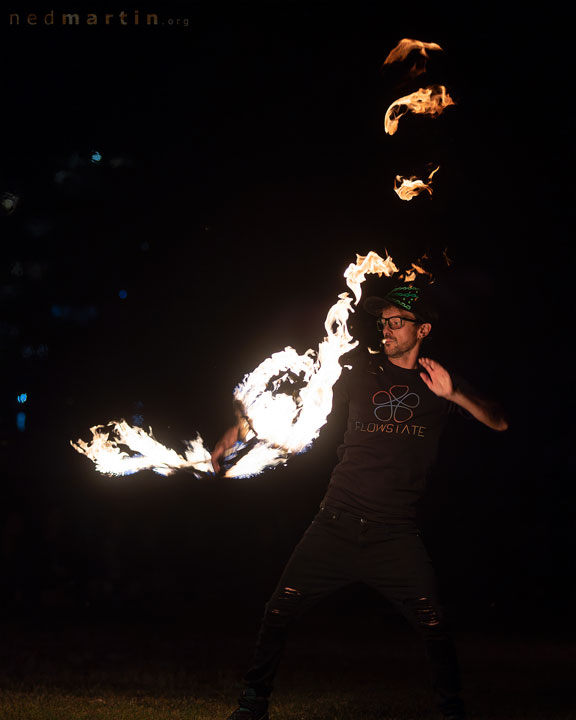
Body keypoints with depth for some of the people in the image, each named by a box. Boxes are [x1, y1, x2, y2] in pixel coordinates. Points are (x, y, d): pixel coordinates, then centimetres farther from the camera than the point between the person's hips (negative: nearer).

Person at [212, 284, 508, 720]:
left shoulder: (439, 381, 9)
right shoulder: (363, 372, 10)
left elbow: (498, 423, 4)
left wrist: (455, 395, -13)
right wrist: (242, 425, -2)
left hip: (396, 536, -1)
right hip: (337, 524, 1)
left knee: (433, 623, -12)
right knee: (280, 609, -4)